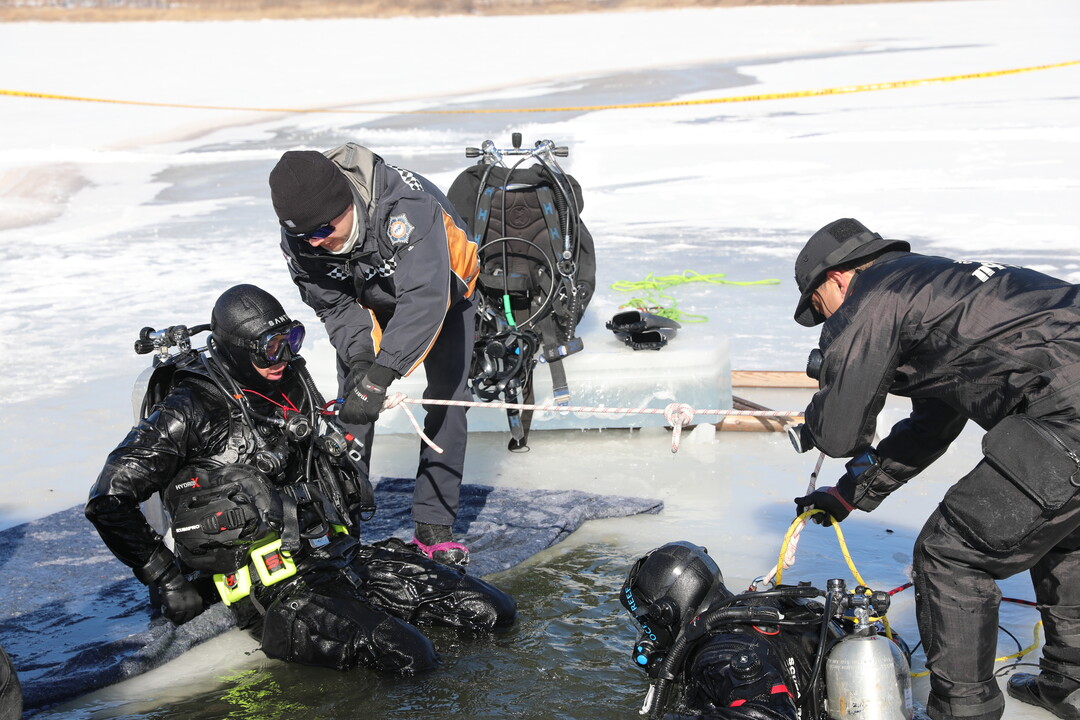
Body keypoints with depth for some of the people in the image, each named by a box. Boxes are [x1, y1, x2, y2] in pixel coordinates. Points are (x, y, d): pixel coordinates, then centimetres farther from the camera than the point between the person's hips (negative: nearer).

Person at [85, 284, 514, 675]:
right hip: (271, 589, -7)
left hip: (333, 551, 7)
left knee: (492, 610, -3)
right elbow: (108, 500, -10)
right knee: (408, 654, -26)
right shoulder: (190, 412, -11)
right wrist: (163, 577, -9)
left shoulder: (293, 383, 11)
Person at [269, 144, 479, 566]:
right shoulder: (300, 239, -28)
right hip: (366, 299, 3)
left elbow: (425, 298, -51)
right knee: (351, 407, -5)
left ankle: (434, 526, 0)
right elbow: (333, 305, -15)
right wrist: (360, 356, -34)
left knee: (447, 399, -9)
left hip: (440, 287, -3)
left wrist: (380, 375, -55)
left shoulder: (406, 204, -46)